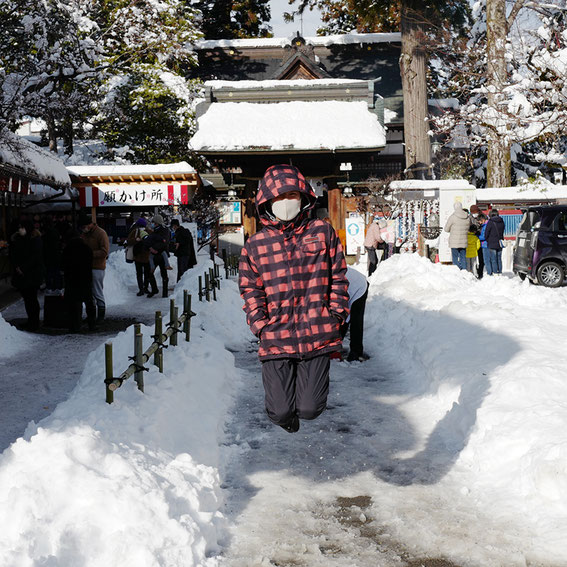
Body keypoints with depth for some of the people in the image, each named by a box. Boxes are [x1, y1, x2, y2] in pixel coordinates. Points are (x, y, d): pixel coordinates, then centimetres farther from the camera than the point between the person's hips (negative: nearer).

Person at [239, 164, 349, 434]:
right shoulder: (255, 245, 5)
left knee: (310, 409, -1)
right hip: (276, 337, 0)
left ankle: (309, 381, 34)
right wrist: (260, 325, -5)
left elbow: (338, 277, 9)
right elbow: (250, 290, 7)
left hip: (317, 335, 0)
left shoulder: (323, 232, 6)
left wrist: (336, 314, 0)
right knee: (280, 412, -1)